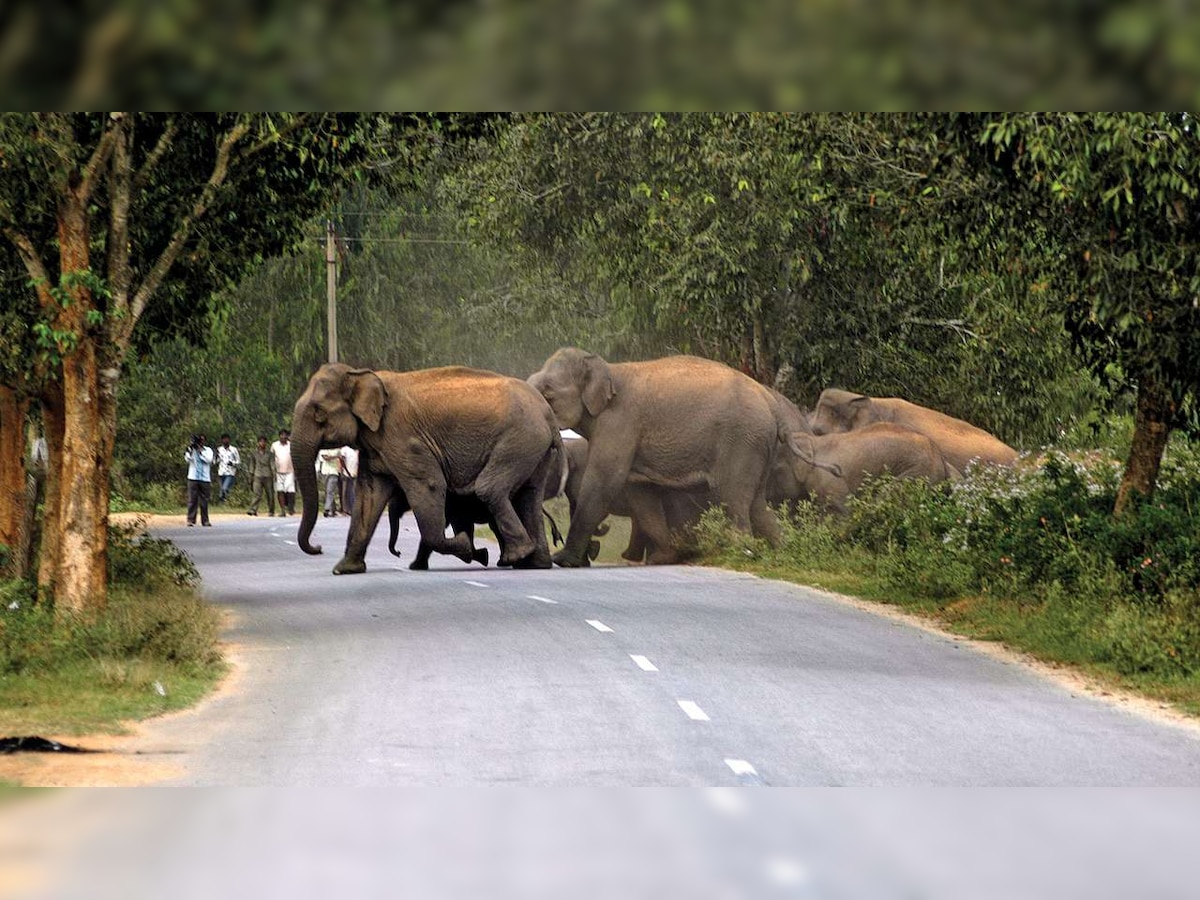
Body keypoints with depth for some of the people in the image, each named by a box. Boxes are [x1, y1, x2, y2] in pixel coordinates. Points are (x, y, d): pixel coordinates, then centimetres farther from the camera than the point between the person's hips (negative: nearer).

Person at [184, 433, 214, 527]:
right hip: (193, 478, -1)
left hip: (205, 479, 1)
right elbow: (188, 459, -9)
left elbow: (208, 459, -8)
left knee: (204, 501, 3)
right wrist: (190, 449, -18)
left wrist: (200, 450, -11)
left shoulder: (208, 450, 10)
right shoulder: (191, 449, 7)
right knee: (192, 500, -6)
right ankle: (191, 520, -6)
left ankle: (205, 520, 8)